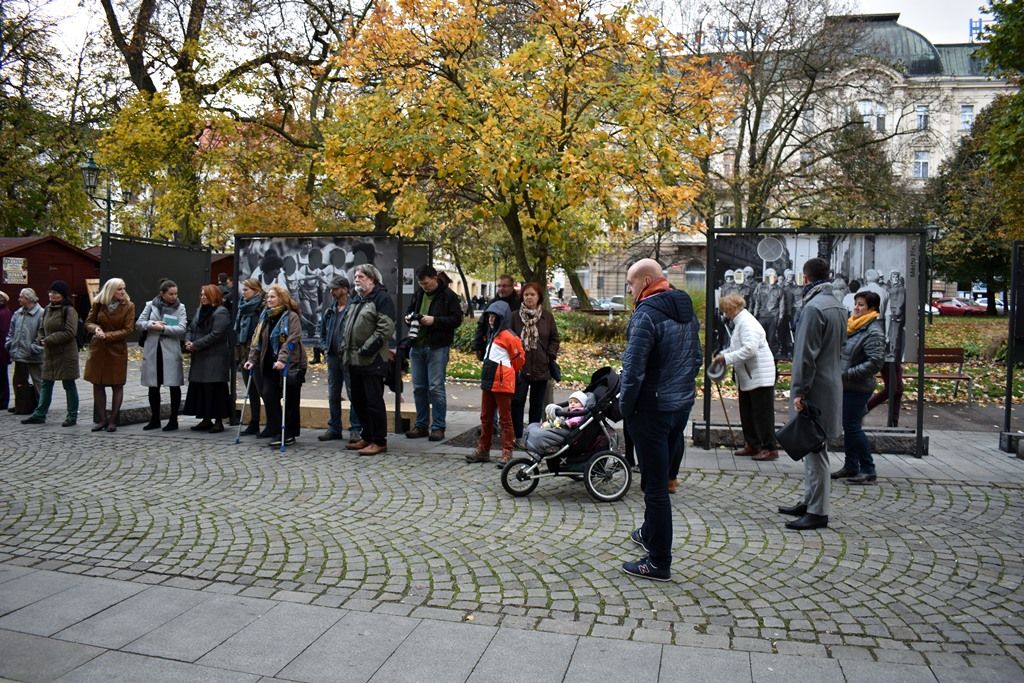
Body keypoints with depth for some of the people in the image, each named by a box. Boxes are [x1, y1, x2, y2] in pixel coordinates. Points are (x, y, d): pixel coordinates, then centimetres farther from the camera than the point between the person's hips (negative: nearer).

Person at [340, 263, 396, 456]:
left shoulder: (382, 299, -9)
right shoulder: (357, 301, 20)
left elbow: (385, 329, -18)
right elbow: (347, 327, 28)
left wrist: (367, 348, -19)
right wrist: (345, 347, 14)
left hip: (372, 360, -9)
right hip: (354, 360, 9)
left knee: (374, 401, -5)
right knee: (358, 401, 14)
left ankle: (379, 441, 2)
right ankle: (366, 437, 26)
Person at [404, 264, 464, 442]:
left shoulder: (448, 295, -5)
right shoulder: (418, 294, 12)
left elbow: (457, 319, -9)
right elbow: (409, 310, 25)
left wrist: (434, 320, -18)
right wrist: (409, 317, 1)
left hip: (437, 347, -6)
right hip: (417, 346, 6)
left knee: (436, 387, -5)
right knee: (419, 387, 10)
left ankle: (438, 427, 3)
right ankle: (421, 425, 20)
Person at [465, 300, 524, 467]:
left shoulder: (508, 336, -12)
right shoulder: (492, 335, 16)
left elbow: (519, 358, -7)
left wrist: (507, 373, 7)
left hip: (502, 383, -9)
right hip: (488, 381, 9)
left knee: (505, 419, -3)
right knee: (486, 418, 13)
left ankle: (507, 453, 1)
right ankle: (483, 450, 21)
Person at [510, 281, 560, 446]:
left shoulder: (547, 316, 3)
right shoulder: (515, 316, -1)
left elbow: (554, 339, 8)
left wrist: (550, 356, -2)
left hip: (541, 368, 2)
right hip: (520, 366, -2)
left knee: (537, 403, 10)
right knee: (517, 401, -5)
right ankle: (518, 436, 5)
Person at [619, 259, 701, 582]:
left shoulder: (646, 314, -19)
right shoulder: (686, 309, 9)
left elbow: (633, 369, -21)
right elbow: (696, 357, 16)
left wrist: (625, 406, -8)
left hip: (652, 408, -9)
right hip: (682, 404, 9)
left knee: (655, 485, -1)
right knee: (662, 476, 23)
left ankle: (659, 563, 7)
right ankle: (650, 534, 40)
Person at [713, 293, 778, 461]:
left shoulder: (747, 323, -18)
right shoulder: (740, 322, 14)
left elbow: (750, 349, -29)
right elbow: (737, 347, 23)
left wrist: (727, 358, -24)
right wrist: (723, 354, 7)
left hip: (759, 376, -10)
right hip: (747, 377, 11)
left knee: (762, 413, -4)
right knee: (747, 413, 15)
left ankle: (770, 448, 2)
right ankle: (752, 445, 23)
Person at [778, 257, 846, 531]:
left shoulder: (813, 307, -17)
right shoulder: (838, 306, 13)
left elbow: (806, 354, -19)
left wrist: (799, 391, -16)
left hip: (816, 389, -10)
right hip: (832, 384, 10)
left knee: (814, 449, -4)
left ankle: (818, 512, 2)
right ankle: (809, 501, 27)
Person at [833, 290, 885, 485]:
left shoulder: (874, 332, -14)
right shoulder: (852, 326, 12)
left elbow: (875, 362, -22)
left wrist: (847, 374, -22)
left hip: (858, 388, -8)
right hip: (845, 386, 8)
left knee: (853, 427, -5)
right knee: (848, 427, 14)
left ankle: (868, 470, 4)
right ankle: (851, 466, 24)